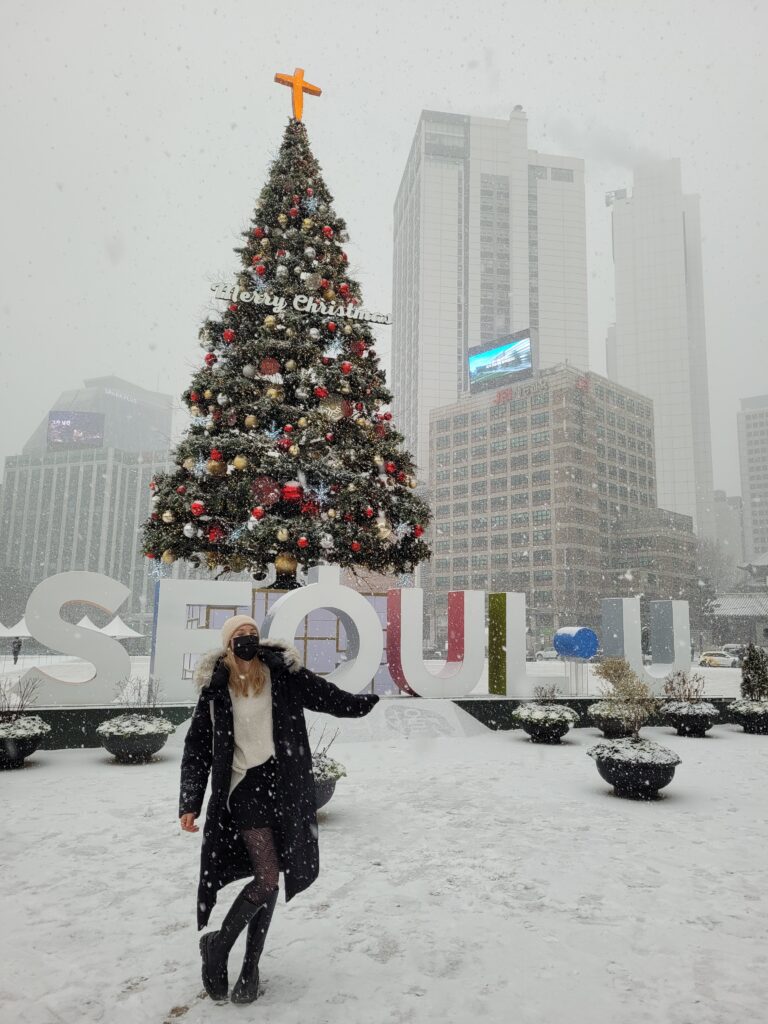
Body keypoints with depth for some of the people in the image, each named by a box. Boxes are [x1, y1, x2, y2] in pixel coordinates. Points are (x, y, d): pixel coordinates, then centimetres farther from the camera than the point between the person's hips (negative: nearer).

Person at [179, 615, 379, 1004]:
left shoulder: (284, 675, -2)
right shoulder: (216, 689, -3)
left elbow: (333, 699, 3)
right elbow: (197, 750, 1)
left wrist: (374, 697, -7)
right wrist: (189, 805, -4)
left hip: (284, 786, 2)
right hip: (245, 787, -2)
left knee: (267, 878, 9)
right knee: (268, 878, -10)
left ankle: (250, 966, 27)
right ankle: (217, 946, 15)